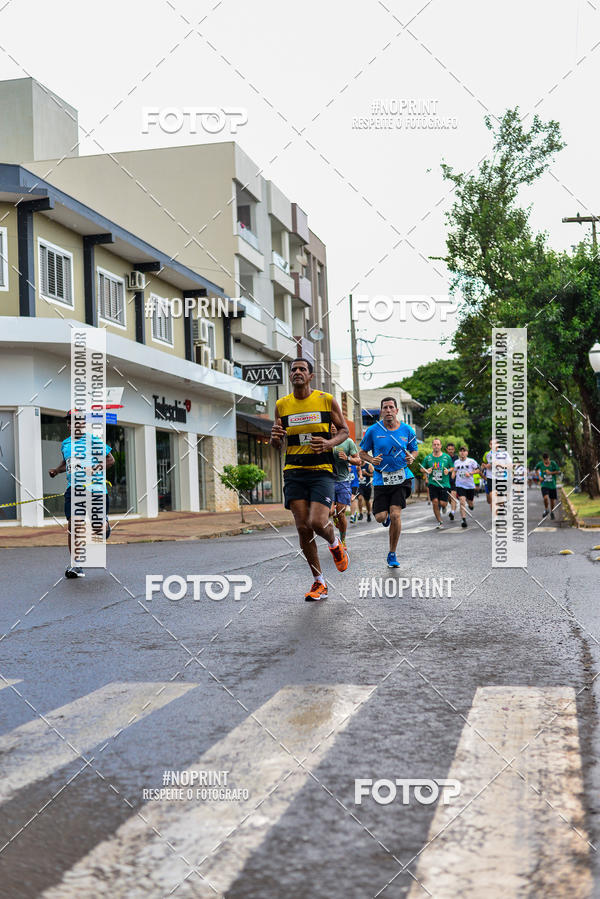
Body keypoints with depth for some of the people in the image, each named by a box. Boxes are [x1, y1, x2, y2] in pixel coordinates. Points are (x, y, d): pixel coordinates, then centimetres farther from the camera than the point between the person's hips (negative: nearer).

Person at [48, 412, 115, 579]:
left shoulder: (94, 439, -1)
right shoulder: (65, 443, 16)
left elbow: (111, 460, 0)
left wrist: (94, 469, -13)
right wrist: (57, 470, 13)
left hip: (95, 488, -3)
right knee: (72, 523, -13)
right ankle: (75, 565, -6)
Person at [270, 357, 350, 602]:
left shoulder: (327, 400, 1)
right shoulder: (282, 405, 8)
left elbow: (344, 430, 8)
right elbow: (276, 444, 15)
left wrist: (329, 443, -13)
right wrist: (275, 437, -10)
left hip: (321, 470, -3)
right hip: (294, 472, 3)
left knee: (317, 522, -17)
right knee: (303, 528, -2)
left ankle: (335, 544, 20)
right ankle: (319, 583, 11)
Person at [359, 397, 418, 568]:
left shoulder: (407, 430, 2)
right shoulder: (373, 430, -2)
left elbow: (414, 450, 16)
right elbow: (363, 452, 7)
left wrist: (411, 457, -8)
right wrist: (372, 460, -14)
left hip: (401, 478, 0)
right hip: (381, 478, 0)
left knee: (395, 515, -12)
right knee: (380, 517, -4)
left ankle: (392, 554, 4)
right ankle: (386, 515, 39)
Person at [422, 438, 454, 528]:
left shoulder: (447, 457, 2)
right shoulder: (428, 458, 4)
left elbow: (452, 467, 13)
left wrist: (448, 470, -9)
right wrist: (427, 471, -6)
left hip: (444, 484, -1)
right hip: (433, 483, 1)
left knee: (443, 503, -8)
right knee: (435, 502, -9)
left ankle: (443, 506, 33)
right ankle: (439, 522, 7)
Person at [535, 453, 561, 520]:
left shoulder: (553, 463, -8)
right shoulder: (540, 464, -5)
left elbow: (559, 472, -2)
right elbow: (536, 469, 16)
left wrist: (551, 473, -16)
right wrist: (539, 477, 3)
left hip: (552, 485, 1)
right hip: (544, 485, -1)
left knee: (552, 499, 9)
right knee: (546, 498, -23)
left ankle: (552, 512, 35)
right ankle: (546, 509, 5)